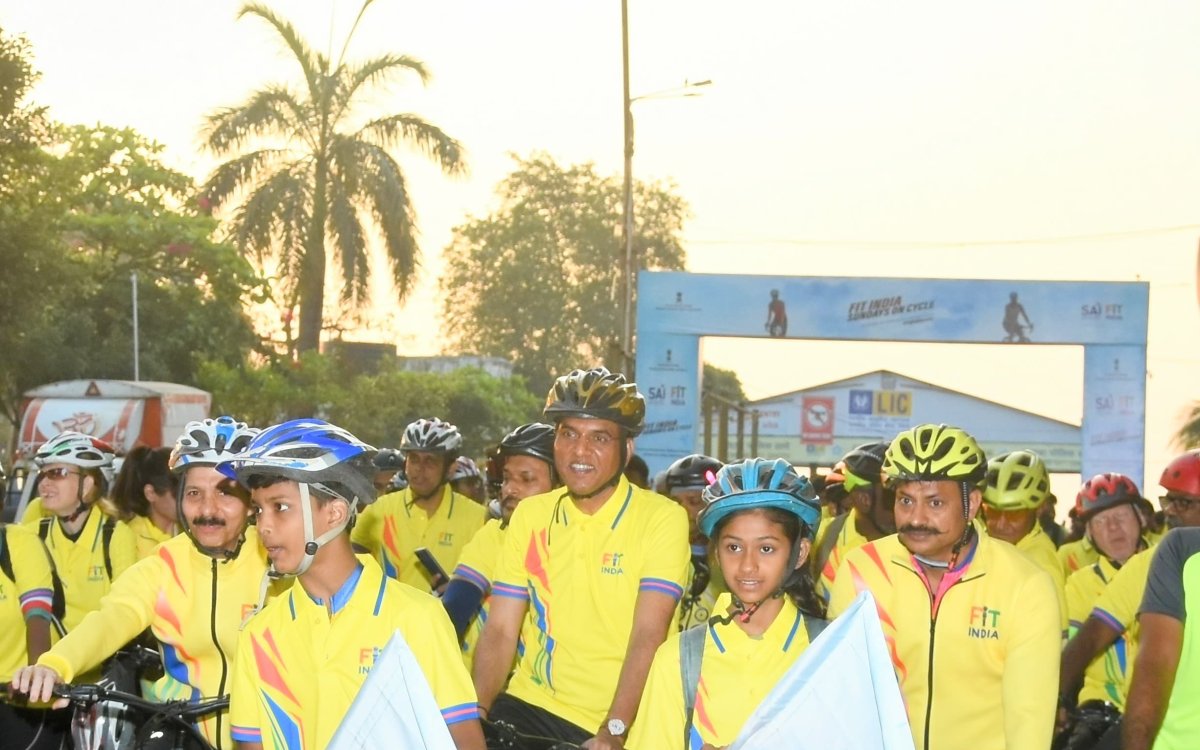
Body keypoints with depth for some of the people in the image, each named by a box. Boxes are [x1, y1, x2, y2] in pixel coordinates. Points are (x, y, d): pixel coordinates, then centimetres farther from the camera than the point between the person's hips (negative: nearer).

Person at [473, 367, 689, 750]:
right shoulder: (530, 514, 7)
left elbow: (647, 637, -16)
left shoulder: (661, 519, -6)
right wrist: (478, 711, -11)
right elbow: (500, 630, 3)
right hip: (532, 705, 2)